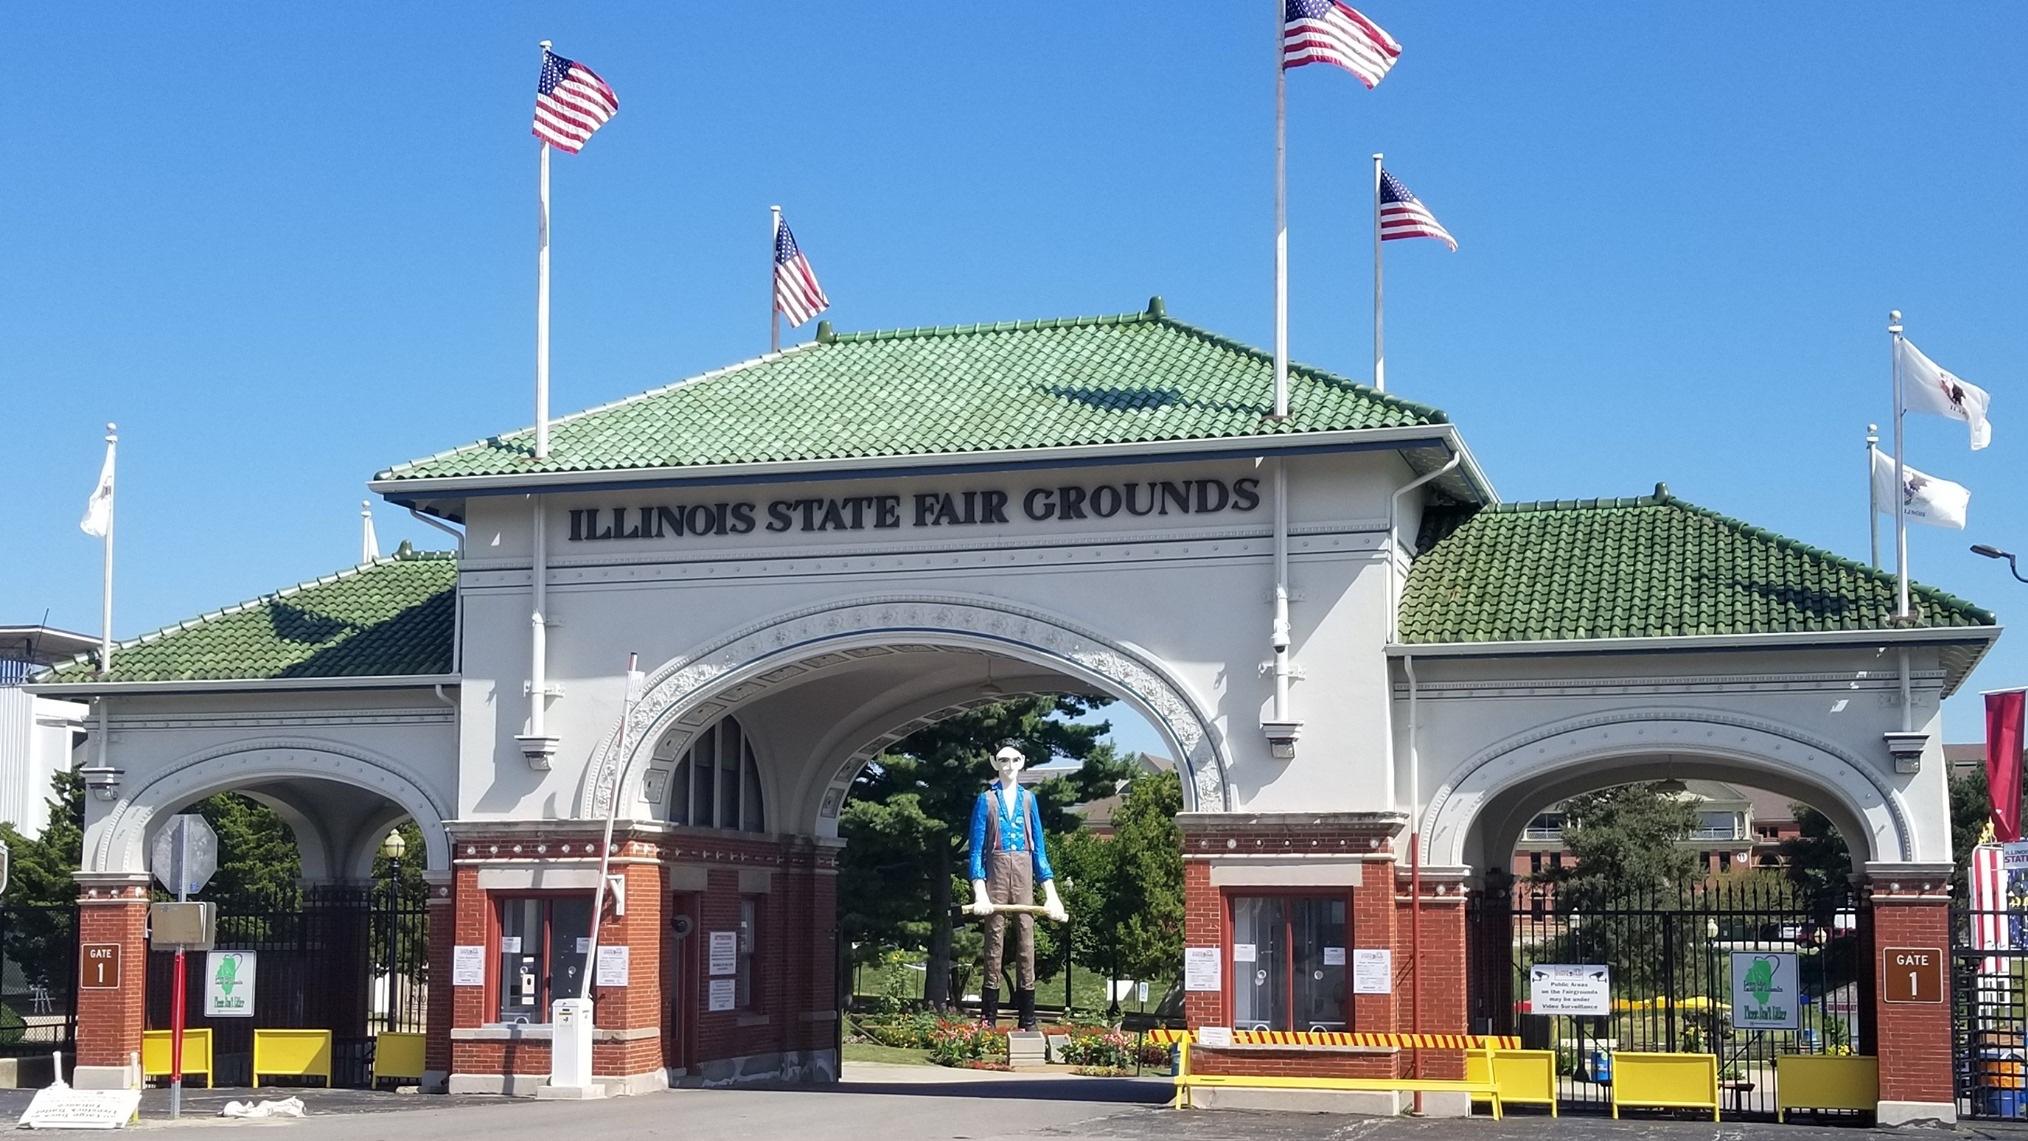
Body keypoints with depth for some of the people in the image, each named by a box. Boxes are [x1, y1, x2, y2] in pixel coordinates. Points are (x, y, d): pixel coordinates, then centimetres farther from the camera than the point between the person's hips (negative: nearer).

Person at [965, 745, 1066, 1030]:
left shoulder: (1028, 799, 13)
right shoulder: (986, 799, 5)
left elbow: (1039, 846, 12)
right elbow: (977, 848, 1)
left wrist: (1050, 892, 5)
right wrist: (980, 891, -11)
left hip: (1023, 870, 2)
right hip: (996, 870, -2)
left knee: (1027, 939, -1)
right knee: (994, 939, -3)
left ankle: (1027, 1020, 1)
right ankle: (988, 1018, 0)